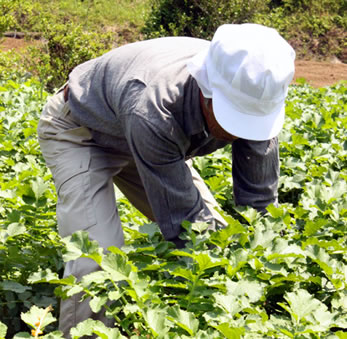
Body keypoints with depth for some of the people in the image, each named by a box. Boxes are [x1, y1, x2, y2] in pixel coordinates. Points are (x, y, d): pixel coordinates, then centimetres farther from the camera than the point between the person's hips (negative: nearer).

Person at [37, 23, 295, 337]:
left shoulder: (254, 99, -27)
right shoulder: (151, 110, -45)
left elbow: (259, 201, -16)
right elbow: (182, 217, -36)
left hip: (151, 137, 6)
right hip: (79, 133, -6)